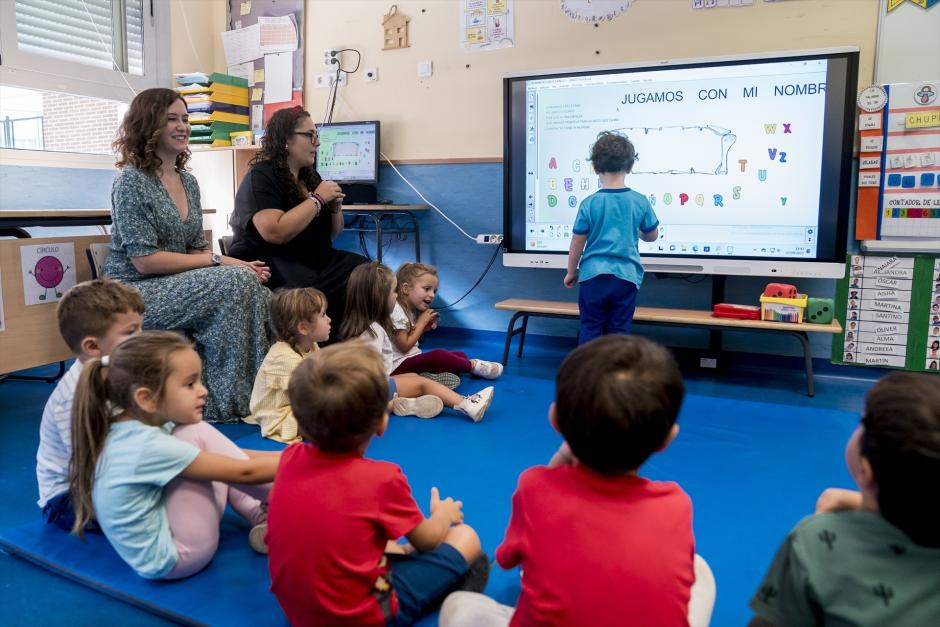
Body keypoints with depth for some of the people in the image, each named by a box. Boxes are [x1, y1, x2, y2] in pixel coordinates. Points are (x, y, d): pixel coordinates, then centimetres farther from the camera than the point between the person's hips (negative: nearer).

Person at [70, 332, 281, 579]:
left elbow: (224, 457, 2)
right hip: (171, 557, -9)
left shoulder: (127, 425, -1)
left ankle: (263, 516, -1)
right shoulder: (148, 445, -27)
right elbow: (242, 472, -25)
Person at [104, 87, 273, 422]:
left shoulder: (188, 181, 12)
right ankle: (228, 401, -17)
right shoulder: (132, 181, -10)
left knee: (260, 293, -19)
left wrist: (239, 266, -8)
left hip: (176, 286, 6)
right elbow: (144, 260, -17)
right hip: (135, 294, -6)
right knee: (237, 283, -27)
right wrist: (219, 262, -19)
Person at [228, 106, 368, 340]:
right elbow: (275, 233, -26)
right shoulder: (261, 177, -8)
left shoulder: (310, 176, 15)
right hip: (270, 266, -7)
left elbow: (333, 234, 22)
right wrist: (318, 199, -16)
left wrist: (335, 206, 0)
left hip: (314, 261, 8)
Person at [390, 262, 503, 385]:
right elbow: (405, 346, -18)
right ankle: (473, 365, -12)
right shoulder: (397, 311, -18)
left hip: (412, 358, 10)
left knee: (460, 355, 6)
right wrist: (422, 323, -12)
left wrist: (425, 327, 0)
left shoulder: (411, 310, 12)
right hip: (399, 365, -10)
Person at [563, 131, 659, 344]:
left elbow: (577, 243, -4)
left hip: (593, 275, -1)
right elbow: (653, 236, 11)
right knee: (619, 332, 10)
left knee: (590, 329, 10)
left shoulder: (589, 203, -8)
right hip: (626, 276, 1)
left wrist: (571, 272, 11)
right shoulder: (640, 201, -2)